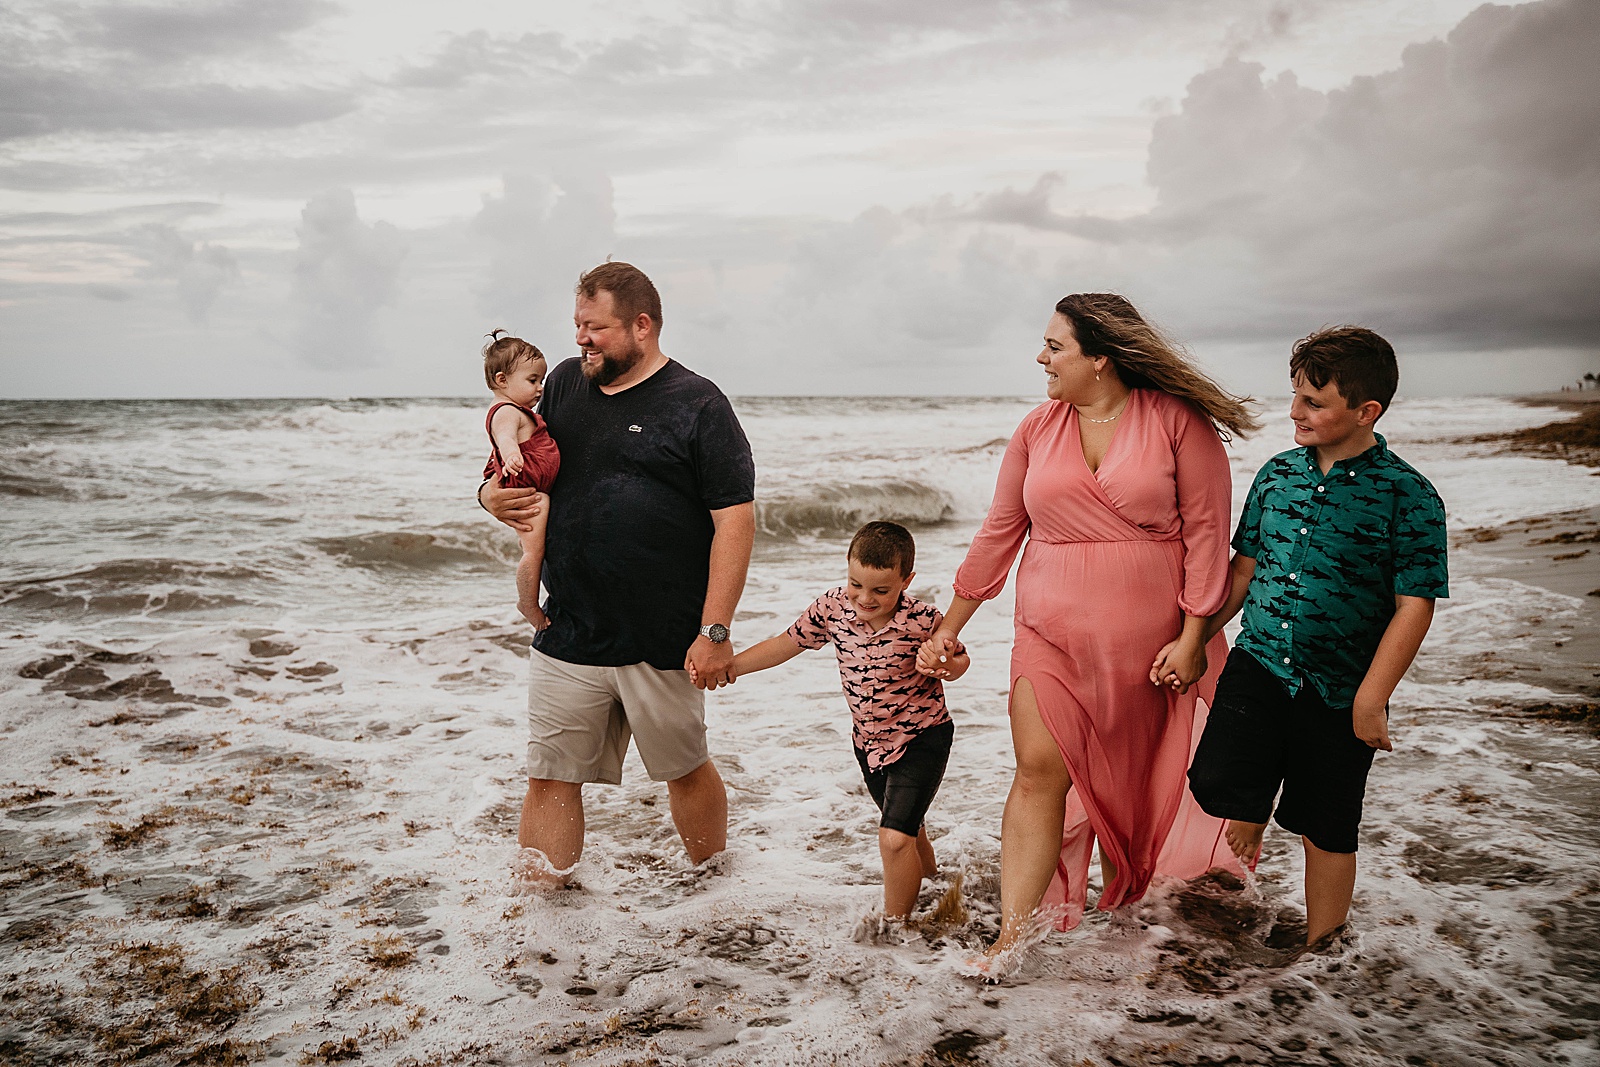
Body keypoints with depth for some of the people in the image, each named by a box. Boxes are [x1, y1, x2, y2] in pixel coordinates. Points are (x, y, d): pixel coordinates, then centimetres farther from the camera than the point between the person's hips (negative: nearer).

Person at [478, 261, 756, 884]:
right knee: (549, 780, 6)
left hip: (664, 643, -4)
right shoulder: (564, 384, 10)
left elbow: (735, 520, -11)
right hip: (567, 639, 4)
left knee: (686, 772, 13)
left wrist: (715, 632, -17)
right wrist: (493, 495, -2)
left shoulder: (698, 406, -7)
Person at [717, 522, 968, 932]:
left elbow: (959, 660, -7)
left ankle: (894, 925, 7)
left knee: (894, 838, -16)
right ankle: (928, 882, 57)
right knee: (904, 827, 27)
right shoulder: (833, 608, -15)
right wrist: (728, 666, -9)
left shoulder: (922, 620, -24)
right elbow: (785, 644, -3)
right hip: (868, 741, 6)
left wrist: (947, 666, -31)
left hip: (921, 739, -5)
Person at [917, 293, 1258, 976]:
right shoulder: (1039, 428, 5)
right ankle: (1014, 934, -5)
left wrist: (1193, 636, -10)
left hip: (1147, 638, -2)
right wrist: (950, 626, 11)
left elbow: (1207, 530, -6)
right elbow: (999, 531, 10)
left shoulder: (1178, 421, -6)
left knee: (1134, 774, 12)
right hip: (1052, 631, 2)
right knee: (1039, 771, -8)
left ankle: (1129, 891, 35)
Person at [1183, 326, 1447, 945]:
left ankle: (1319, 954, 30)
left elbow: (1414, 607, -10)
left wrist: (1370, 699, -15)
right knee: (1219, 785, -12)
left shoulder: (1408, 496, -9)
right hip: (1258, 664, 3)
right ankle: (1245, 851, 23)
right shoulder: (1277, 472, 4)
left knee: (1326, 833, 8)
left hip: (1340, 692, -3)